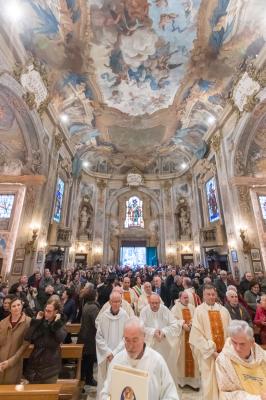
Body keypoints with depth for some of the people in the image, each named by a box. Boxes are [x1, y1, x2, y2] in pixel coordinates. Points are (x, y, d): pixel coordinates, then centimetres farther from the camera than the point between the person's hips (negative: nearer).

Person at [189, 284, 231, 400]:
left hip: (224, 352, 3)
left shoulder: (223, 310, 0)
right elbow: (197, 335, -13)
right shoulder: (199, 311, -12)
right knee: (210, 383, 7)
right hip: (208, 353, -3)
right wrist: (211, 351, -14)